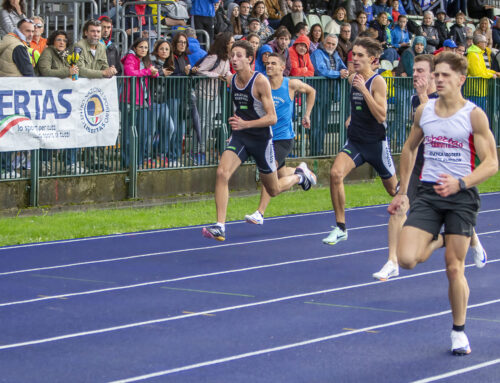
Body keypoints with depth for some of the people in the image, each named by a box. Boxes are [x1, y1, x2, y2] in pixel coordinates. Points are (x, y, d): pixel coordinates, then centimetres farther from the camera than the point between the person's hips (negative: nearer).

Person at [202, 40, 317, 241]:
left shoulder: (260, 81, -16)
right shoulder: (232, 81, 2)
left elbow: (272, 118, -19)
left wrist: (245, 124, -29)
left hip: (261, 138, -4)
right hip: (240, 137, 4)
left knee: (273, 190, 10)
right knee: (222, 173, -22)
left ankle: (299, 175, 43)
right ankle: (220, 227, -23)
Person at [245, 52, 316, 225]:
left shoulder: (291, 84, -5)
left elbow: (311, 91, 15)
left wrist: (307, 115, 13)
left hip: (284, 137, -4)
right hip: (266, 137, 4)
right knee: (281, 174, 17)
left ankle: (260, 213, -19)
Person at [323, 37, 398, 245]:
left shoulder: (377, 81, -15)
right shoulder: (353, 79, 6)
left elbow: (381, 116, -26)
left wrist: (363, 89, -28)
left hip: (376, 142, -5)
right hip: (355, 140, 5)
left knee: (393, 189, 10)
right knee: (336, 173, -21)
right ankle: (341, 228, -13)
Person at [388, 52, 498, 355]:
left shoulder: (474, 115, -8)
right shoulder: (424, 111, 4)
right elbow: (410, 148, 21)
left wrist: (460, 183, -27)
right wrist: (402, 191, 19)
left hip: (462, 196, -3)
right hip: (429, 193, 3)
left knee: (454, 268, -2)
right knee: (407, 259, -13)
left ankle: (459, 331, 17)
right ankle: (438, 240, 22)